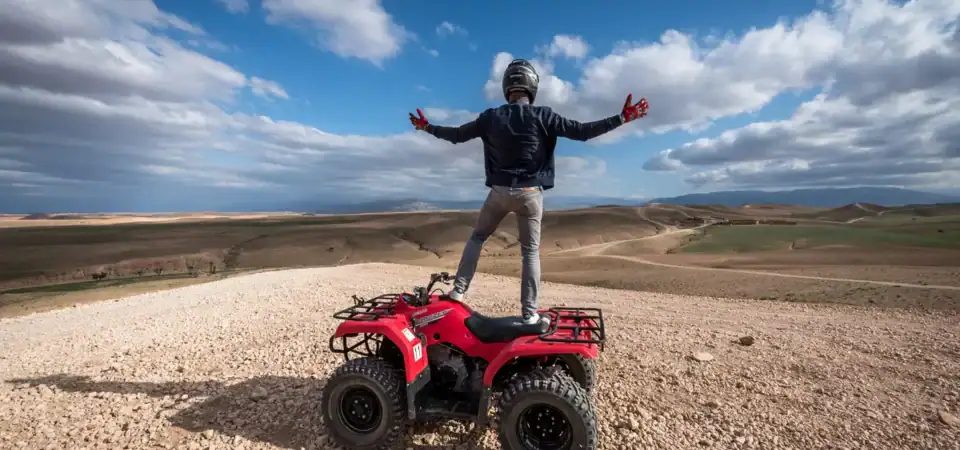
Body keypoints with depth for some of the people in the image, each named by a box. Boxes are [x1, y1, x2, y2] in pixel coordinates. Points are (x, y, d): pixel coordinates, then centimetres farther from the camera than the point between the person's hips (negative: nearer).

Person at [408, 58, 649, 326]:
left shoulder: (491, 117, 1)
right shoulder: (542, 116, -6)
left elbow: (456, 135, 11)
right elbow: (581, 132, -7)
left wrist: (426, 127, 27)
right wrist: (621, 118, 1)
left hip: (499, 191, 2)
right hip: (530, 193, -1)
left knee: (477, 238, 20)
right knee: (530, 252, 7)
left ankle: (458, 290, 15)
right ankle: (529, 314, 8)